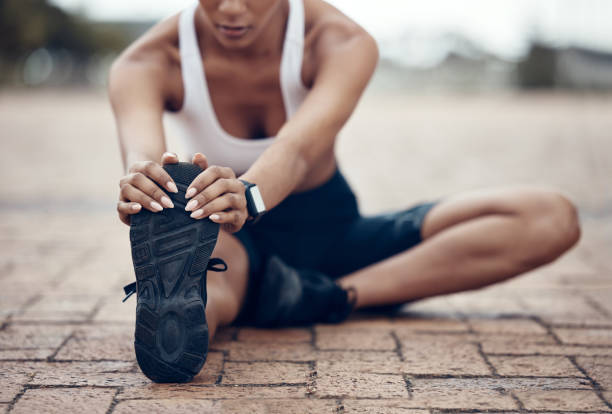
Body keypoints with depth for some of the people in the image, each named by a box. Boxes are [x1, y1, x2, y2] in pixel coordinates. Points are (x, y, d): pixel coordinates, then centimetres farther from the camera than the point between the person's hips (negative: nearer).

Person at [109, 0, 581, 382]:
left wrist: (246, 196, -62)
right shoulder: (146, 64, -16)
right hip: (237, 244, -2)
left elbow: (296, 150, -38)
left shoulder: (344, 44, -18)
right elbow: (141, 152, -38)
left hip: (334, 234, 3)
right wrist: (140, 186, -63)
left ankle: (331, 295, -26)